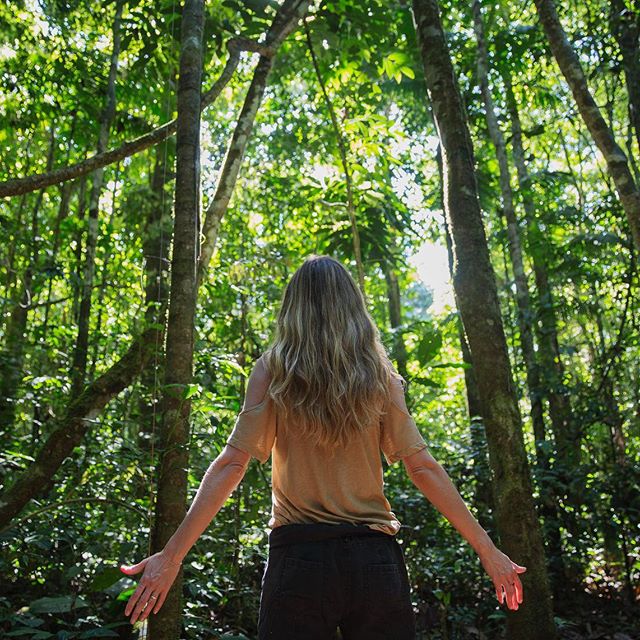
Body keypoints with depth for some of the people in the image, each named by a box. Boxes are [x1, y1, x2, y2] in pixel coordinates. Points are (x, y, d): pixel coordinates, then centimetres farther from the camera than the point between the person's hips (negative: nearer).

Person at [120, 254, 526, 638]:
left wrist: (172, 555, -8)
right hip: (375, 558, 2)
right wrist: (487, 549, 6)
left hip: (300, 556, -2)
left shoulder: (273, 369, -1)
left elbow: (233, 463, -9)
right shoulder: (379, 375, 3)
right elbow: (423, 468, -1)